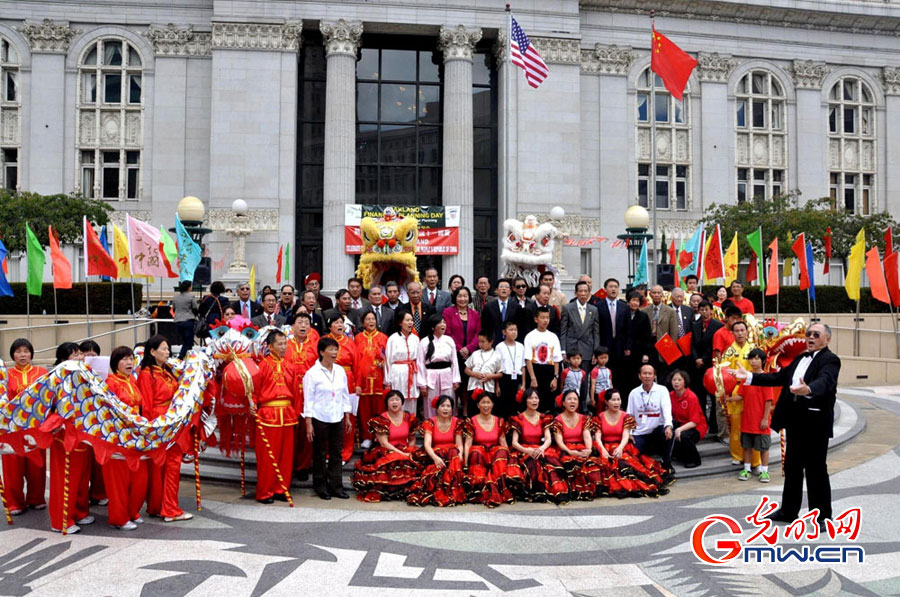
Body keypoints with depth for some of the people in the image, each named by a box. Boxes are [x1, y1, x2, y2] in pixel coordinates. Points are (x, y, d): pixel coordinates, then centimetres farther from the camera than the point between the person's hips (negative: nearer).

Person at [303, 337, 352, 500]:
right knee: (320, 454, 6)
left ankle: (336, 485, 17)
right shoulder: (312, 373, -7)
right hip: (320, 419, -4)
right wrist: (308, 423, -11)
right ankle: (320, 486, 19)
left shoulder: (340, 371, 7)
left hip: (338, 418, 4)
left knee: (336, 453, 7)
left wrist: (347, 417, 11)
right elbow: (308, 399, -8)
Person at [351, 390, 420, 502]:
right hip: (386, 453, -4)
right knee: (393, 463, -36)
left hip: (405, 452, 4)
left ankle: (407, 491, -7)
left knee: (414, 462, -26)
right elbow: (384, 443, -11)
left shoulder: (409, 418, 8)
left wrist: (409, 453, -6)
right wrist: (402, 454, -19)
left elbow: (412, 440, 15)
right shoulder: (381, 420, -4)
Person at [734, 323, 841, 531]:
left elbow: (824, 381, -30)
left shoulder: (830, 360, -10)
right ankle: (788, 510, 28)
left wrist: (808, 390, -51)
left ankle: (822, 516, 15)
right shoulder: (800, 358, 15)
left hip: (815, 422, -8)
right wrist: (749, 377, 7)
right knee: (792, 466, 16)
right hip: (795, 420, 8)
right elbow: (779, 377, 14)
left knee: (816, 470, 1)